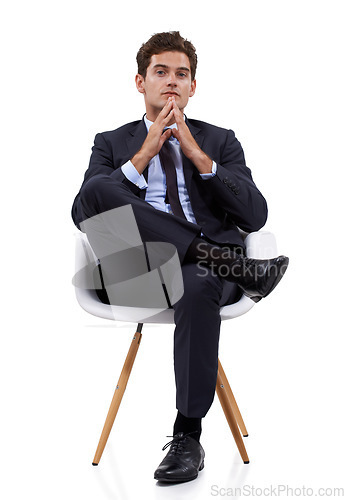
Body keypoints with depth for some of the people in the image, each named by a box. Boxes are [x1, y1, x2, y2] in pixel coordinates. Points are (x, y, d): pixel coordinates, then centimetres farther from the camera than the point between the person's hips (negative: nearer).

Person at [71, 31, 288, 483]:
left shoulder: (220, 141, 21)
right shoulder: (112, 144, 21)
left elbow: (255, 217, 6)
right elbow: (82, 215, 2)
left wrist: (196, 153, -2)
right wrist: (144, 154, -3)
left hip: (203, 270, 0)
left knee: (197, 287, -38)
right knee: (98, 189, -27)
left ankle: (188, 437, -23)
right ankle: (222, 259, -28)